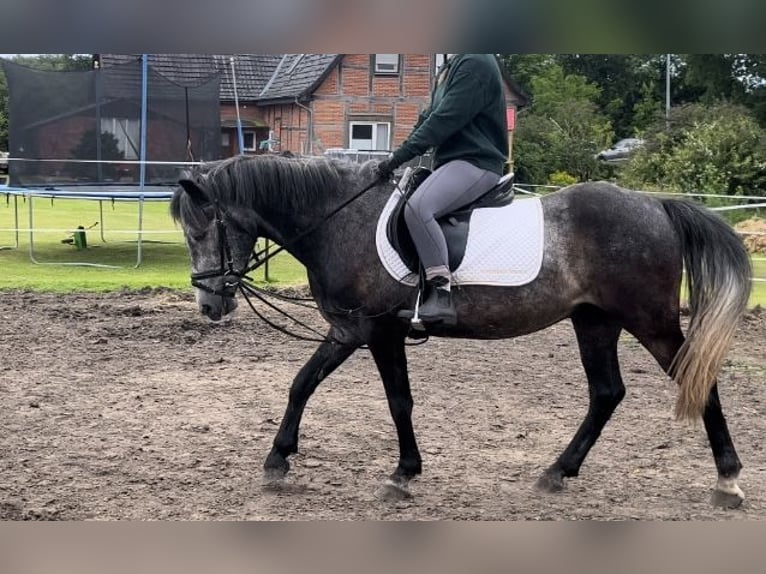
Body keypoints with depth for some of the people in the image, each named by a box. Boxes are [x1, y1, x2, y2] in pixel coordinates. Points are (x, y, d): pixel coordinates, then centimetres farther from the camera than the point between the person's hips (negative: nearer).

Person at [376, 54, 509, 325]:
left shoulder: (474, 63, -14)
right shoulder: (451, 66, 18)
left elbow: (444, 120, -20)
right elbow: (429, 116, 20)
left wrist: (399, 156, -20)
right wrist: (397, 155, 8)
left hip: (476, 162, -11)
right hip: (452, 161, 11)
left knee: (417, 207, -33)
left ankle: (441, 293, -32)